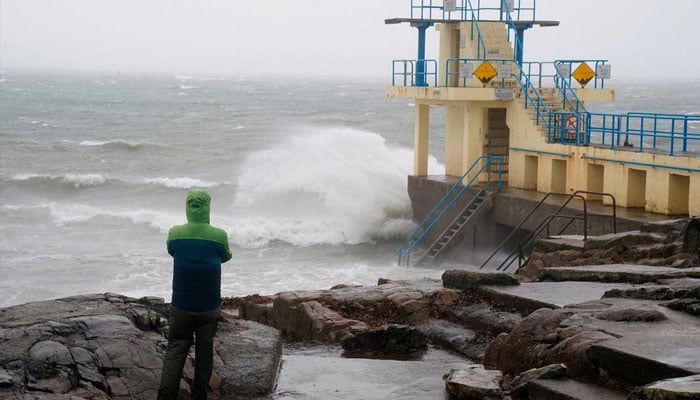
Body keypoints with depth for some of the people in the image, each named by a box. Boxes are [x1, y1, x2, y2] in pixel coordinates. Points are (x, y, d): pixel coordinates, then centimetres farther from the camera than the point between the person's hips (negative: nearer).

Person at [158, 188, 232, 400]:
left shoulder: (175, 234, -10)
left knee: (176, 347, 8)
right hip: (209, 307, -1)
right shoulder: (219, 236, -13)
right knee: (205, 349, 13)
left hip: (181, 306, 1)